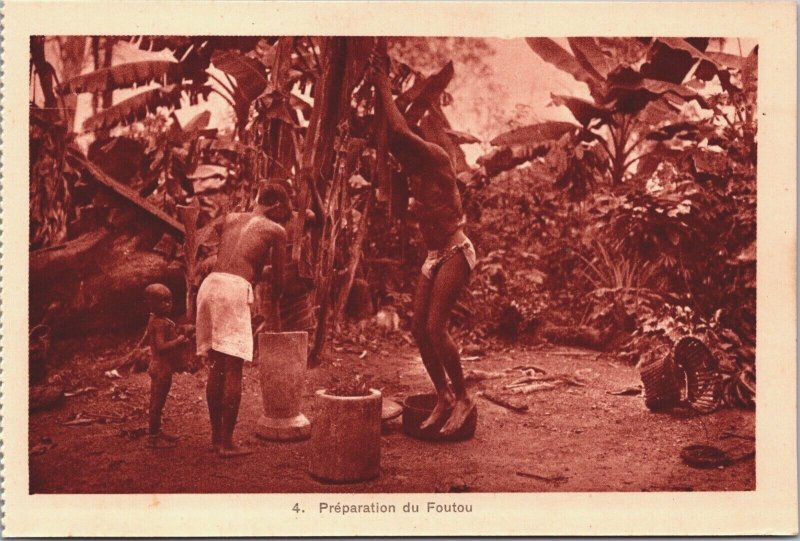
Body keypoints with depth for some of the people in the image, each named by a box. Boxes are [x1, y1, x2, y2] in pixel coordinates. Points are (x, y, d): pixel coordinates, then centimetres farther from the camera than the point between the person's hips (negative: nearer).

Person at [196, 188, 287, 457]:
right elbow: (278, 277, 15)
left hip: (209, 284, 6)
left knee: (217, 366, 14)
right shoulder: (276, 230, 10)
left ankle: (216, 436, 20)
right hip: (234, 289, -6)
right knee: (233, 369, -3)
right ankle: (227, 443, -3)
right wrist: (275, 302, 35)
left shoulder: (230, 218, 24)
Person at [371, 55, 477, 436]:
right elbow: (388, 132, 14)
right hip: (433, 256, 9)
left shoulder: (435, 156, -10)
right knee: (418, 328, 2)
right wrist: (378, 87, 8)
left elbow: (398, 130, -22)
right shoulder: (415, 169, 12)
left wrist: (385, 87, -10)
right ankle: (443, 397, 12)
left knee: (435, 327, -15)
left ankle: (462, 399, -2)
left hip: (455, 252, -9)